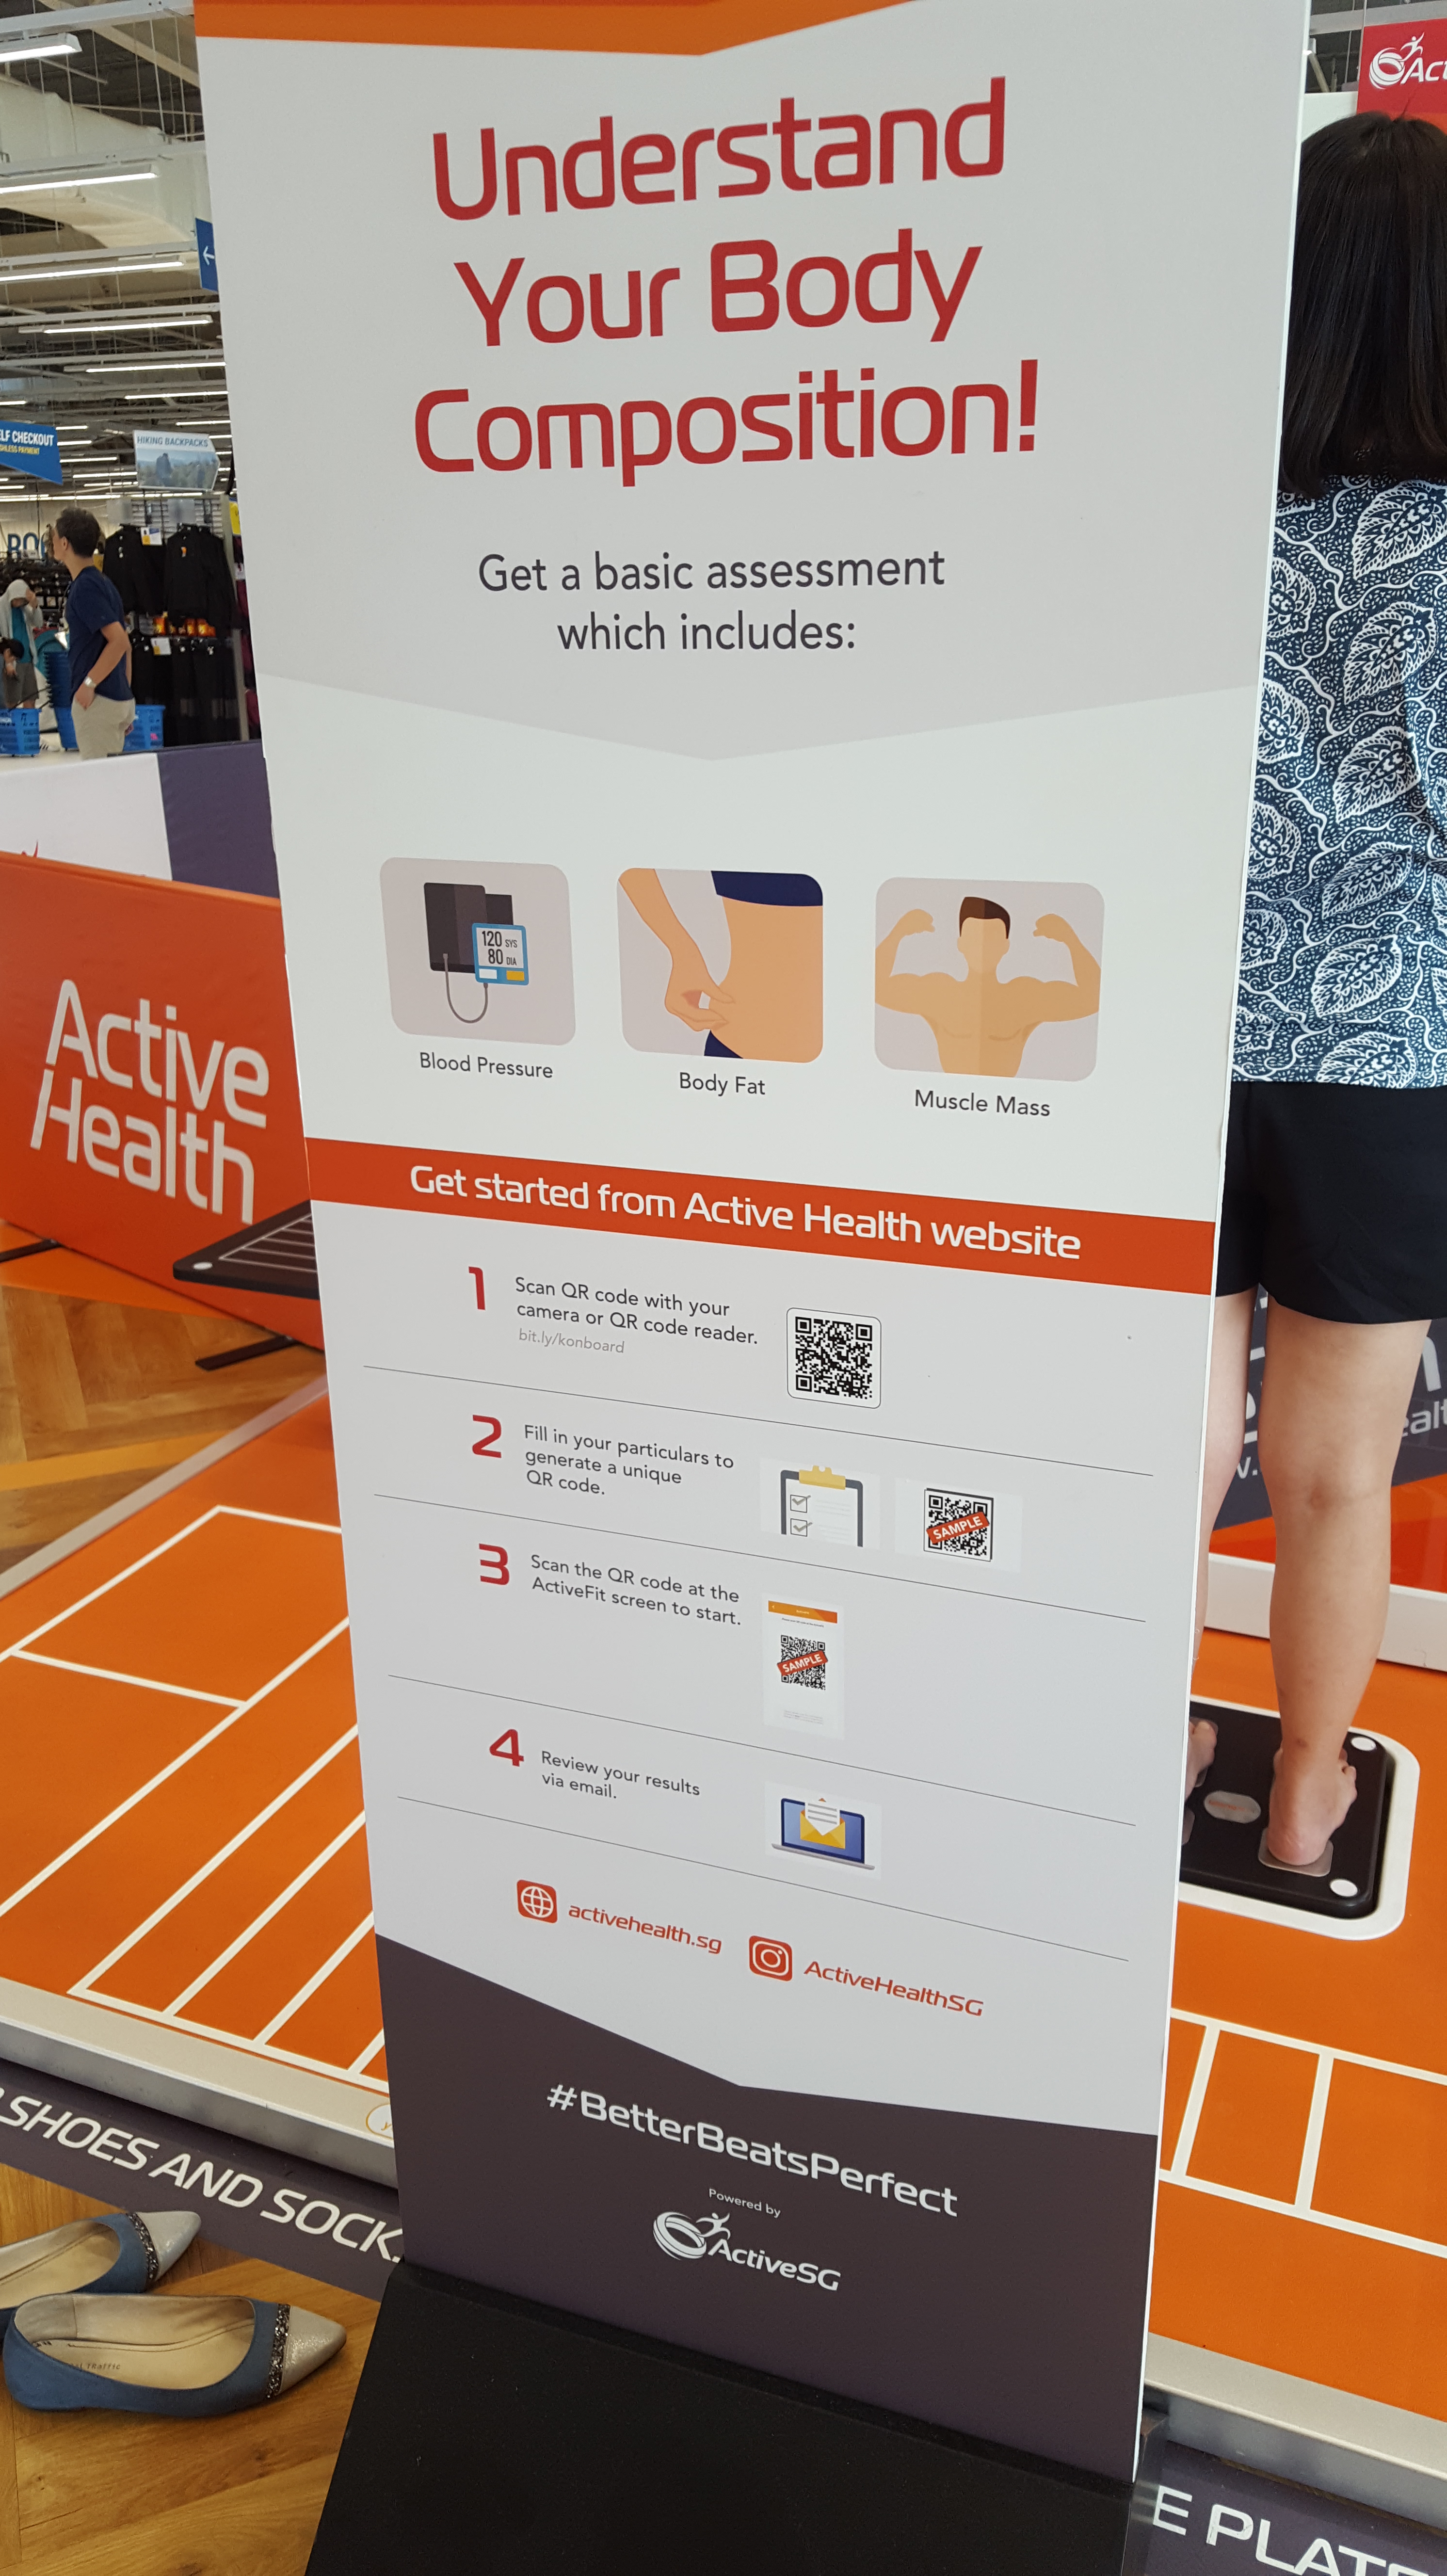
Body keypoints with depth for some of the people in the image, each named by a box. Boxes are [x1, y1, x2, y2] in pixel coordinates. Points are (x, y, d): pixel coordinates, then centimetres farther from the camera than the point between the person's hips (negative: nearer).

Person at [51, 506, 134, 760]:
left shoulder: (85, 587, -12)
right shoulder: (102, 583, 16)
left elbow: (119, 640, -21)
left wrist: (89, 684, -16)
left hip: (98, 701, -9)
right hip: (120, 699, 9)